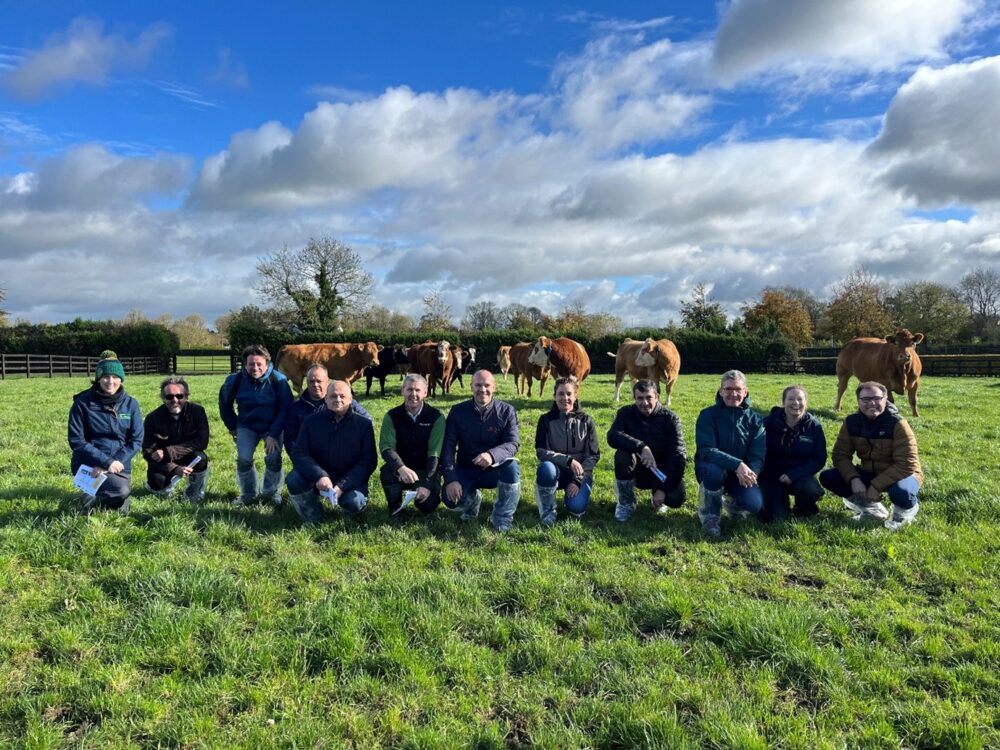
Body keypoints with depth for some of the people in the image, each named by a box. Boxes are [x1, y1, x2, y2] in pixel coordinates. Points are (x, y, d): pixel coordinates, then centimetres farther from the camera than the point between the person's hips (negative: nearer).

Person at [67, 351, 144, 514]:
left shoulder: (130, 404, 1)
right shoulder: (83, 403, -7)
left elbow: (136, 440, -1)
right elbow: (76, 441, -10)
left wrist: (116, 462, -16)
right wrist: (106, 462, -19)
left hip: (119, 465, 4)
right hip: (88, 464, -4)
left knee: (121, 506, -11)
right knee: (121, 491, -28)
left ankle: (91, 499, 18)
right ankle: (94, 498, 2)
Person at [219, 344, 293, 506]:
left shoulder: (278, 380, -21)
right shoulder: (235, 380, -13)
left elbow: (285, 409, -17)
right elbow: (225, 404, 7)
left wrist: (273, 434, -22)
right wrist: (232, 426, 7)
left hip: (273, 426, -2)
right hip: (247, 426, 2)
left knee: (273, 459, -16)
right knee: (243, 459, -11)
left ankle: (272, 492, 9)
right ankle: (248, 494, 12)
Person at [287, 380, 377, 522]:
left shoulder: (364, 424, -6)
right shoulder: (312, 421, -1)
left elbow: (368, 461, -9)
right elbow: (299, 453, -6)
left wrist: (342, 486, -21)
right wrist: (319, 476, -26)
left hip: (349, 479, -2)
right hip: (317, 477, 2)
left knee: (355, 502, -31)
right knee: (294, 479, -26)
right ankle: (313, 518, 1)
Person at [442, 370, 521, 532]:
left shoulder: (506, 411, -7)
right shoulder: (458, 411, -4)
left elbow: (513, 443, -17)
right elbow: (448, 446, -8)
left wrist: (492, 455, -40)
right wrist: (450, 479, -22)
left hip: (495, 469, -1)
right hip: (466, 470, 1)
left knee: (512, 466, -34)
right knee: (451, 498, -27)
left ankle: (502, 519, -14)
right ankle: (473, 500, 13)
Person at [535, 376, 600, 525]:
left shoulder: (585, 421, -3)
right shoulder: (546, 420, -5)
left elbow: (593, 455, -4)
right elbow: (541, 451, -13)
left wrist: (577, 480, -14)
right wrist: (568, 460, -26)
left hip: (580, 473, 0)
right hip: (556, 469, 0)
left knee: (576, 508, -27)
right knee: (546, 469, -37)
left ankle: (577, 489, 10)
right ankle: (547, 509, -10)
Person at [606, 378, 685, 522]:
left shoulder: (670, 418, -10)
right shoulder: (626, 413, -8)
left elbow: (678, 456, -17)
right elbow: (612, 437, -27)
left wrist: (664, 489, -26)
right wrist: (641, 447, -42)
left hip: (662, 472, 0)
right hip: (637, 471, 0)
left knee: (676, 499, -28)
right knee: (622, 454, -31)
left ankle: (659, 496, 12)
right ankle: (626, 502, -8)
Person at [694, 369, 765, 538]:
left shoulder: (754, 419, -1)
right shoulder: (708, 415, -10)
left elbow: (758, 455, -9)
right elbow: (706, 450, -22)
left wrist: (751, 472, -33)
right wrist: (737, 464, -36)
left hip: (742, 474, 2)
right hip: (712, 469, -2)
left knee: (754, 504, -27)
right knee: (713, 471, -38)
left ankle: (735, 505, 14)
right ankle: (709, 517, -10)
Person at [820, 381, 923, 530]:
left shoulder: (897, 424, -22)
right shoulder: (851, 422, -9)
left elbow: (906, 465, -25)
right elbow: (840, 455, -7)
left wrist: (876, 486, -28)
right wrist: (854, 479, -25)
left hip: (901, 474, -5)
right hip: (869, 473, 5)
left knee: (900, 491, -40)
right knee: (827, 477, -14)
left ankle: (906, 511, 0)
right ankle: (872, 508, 6)